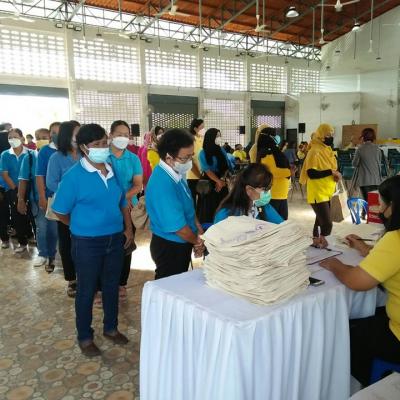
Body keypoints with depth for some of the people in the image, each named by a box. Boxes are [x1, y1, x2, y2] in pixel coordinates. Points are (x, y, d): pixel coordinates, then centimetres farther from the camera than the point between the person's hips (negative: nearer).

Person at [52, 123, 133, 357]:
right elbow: (61, 212, -8)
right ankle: (85, 337, 30)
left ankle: (111, 327, 39)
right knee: (87, 290, 11)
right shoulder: (74, 176, -15)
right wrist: (82, 227, 4)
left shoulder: (113, 170, 1)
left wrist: (128, 229, 5)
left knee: (112, 286, 19)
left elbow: (123, 202, 12)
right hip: (88, 243, -5)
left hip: (116, 239, 5)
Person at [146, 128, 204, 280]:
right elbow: (177, 226, -26)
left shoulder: (177, 173, -1)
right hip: (169, 247, -8)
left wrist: (199, 231, 1)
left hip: (182, 243, 9)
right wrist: (197, 241, -8)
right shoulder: (163, 184, -30)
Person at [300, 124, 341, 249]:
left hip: (327, 193, 9)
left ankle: (317, 241, 30)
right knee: (327, 224, -11)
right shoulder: (314, 151, -17)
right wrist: (330, 172, -23)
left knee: (321, 221, 17)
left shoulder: (328, 150, 12)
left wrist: (336, 174, 2)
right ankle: (321, 243, 8)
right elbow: (311, 173, -24)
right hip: (318, 194, -9)